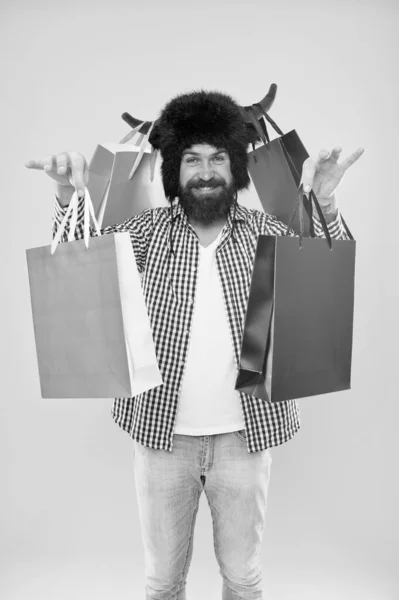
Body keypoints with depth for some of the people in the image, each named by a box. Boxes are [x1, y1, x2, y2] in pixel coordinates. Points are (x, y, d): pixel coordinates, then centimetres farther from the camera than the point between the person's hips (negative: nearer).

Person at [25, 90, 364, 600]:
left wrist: (324, 203, -22)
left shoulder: (265, 231, -2)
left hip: (244, 432, 1)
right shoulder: (151, 229, -2)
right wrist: (70, 197, -24)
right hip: (162, 430, 0)